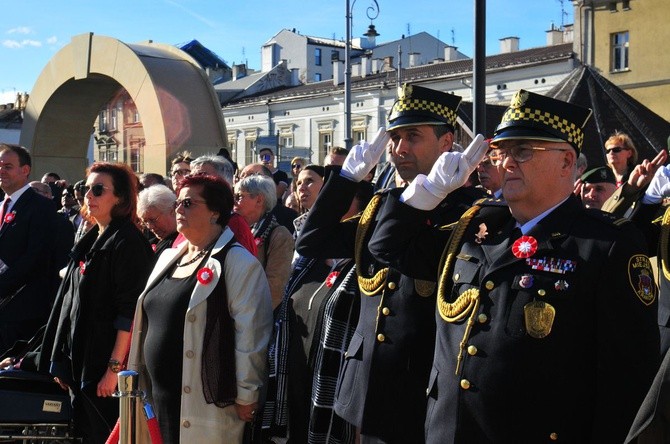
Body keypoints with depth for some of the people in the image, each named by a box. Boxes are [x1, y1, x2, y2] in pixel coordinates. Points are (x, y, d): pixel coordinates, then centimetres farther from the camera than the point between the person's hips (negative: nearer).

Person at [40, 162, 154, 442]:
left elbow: (130, 311, -17)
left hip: (104, 366, -8)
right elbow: (71, 301, 15)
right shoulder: (90, 240, 13)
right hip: (78, 363, 8)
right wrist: (62, 362, 13)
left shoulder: (128, 242, -13)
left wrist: (114, 368, -20)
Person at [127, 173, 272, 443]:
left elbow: (250, 333, -14)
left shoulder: (238, 263, -10)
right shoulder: (168, 257, 15)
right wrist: (137, 378, 19)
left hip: (206, 404, -7)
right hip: (158, 396, 7)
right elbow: (146, 324, 20)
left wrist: (246, 396, -14)